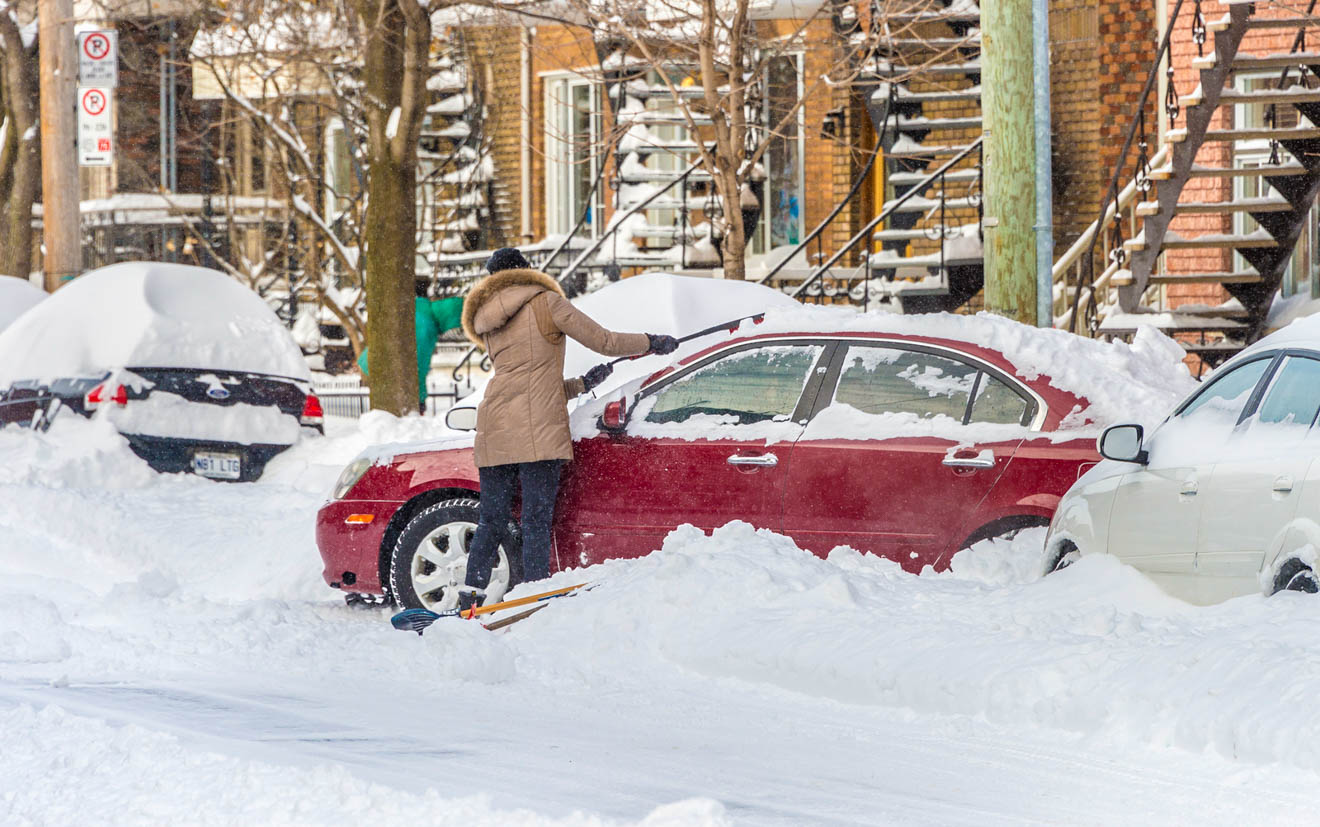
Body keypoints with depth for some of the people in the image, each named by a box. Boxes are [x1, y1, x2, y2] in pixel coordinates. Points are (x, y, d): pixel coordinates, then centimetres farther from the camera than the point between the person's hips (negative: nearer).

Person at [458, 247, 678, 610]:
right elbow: (604, 341, 3)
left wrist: (582, 384, 27)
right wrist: (653, 343, 17)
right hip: (537, 429, -6)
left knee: (491, 521, 10)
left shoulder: (490, 326, 24)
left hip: (494, 430, 6)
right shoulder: (544, 302, 5)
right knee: (536, 519, -6)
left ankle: (469, 599, 5)